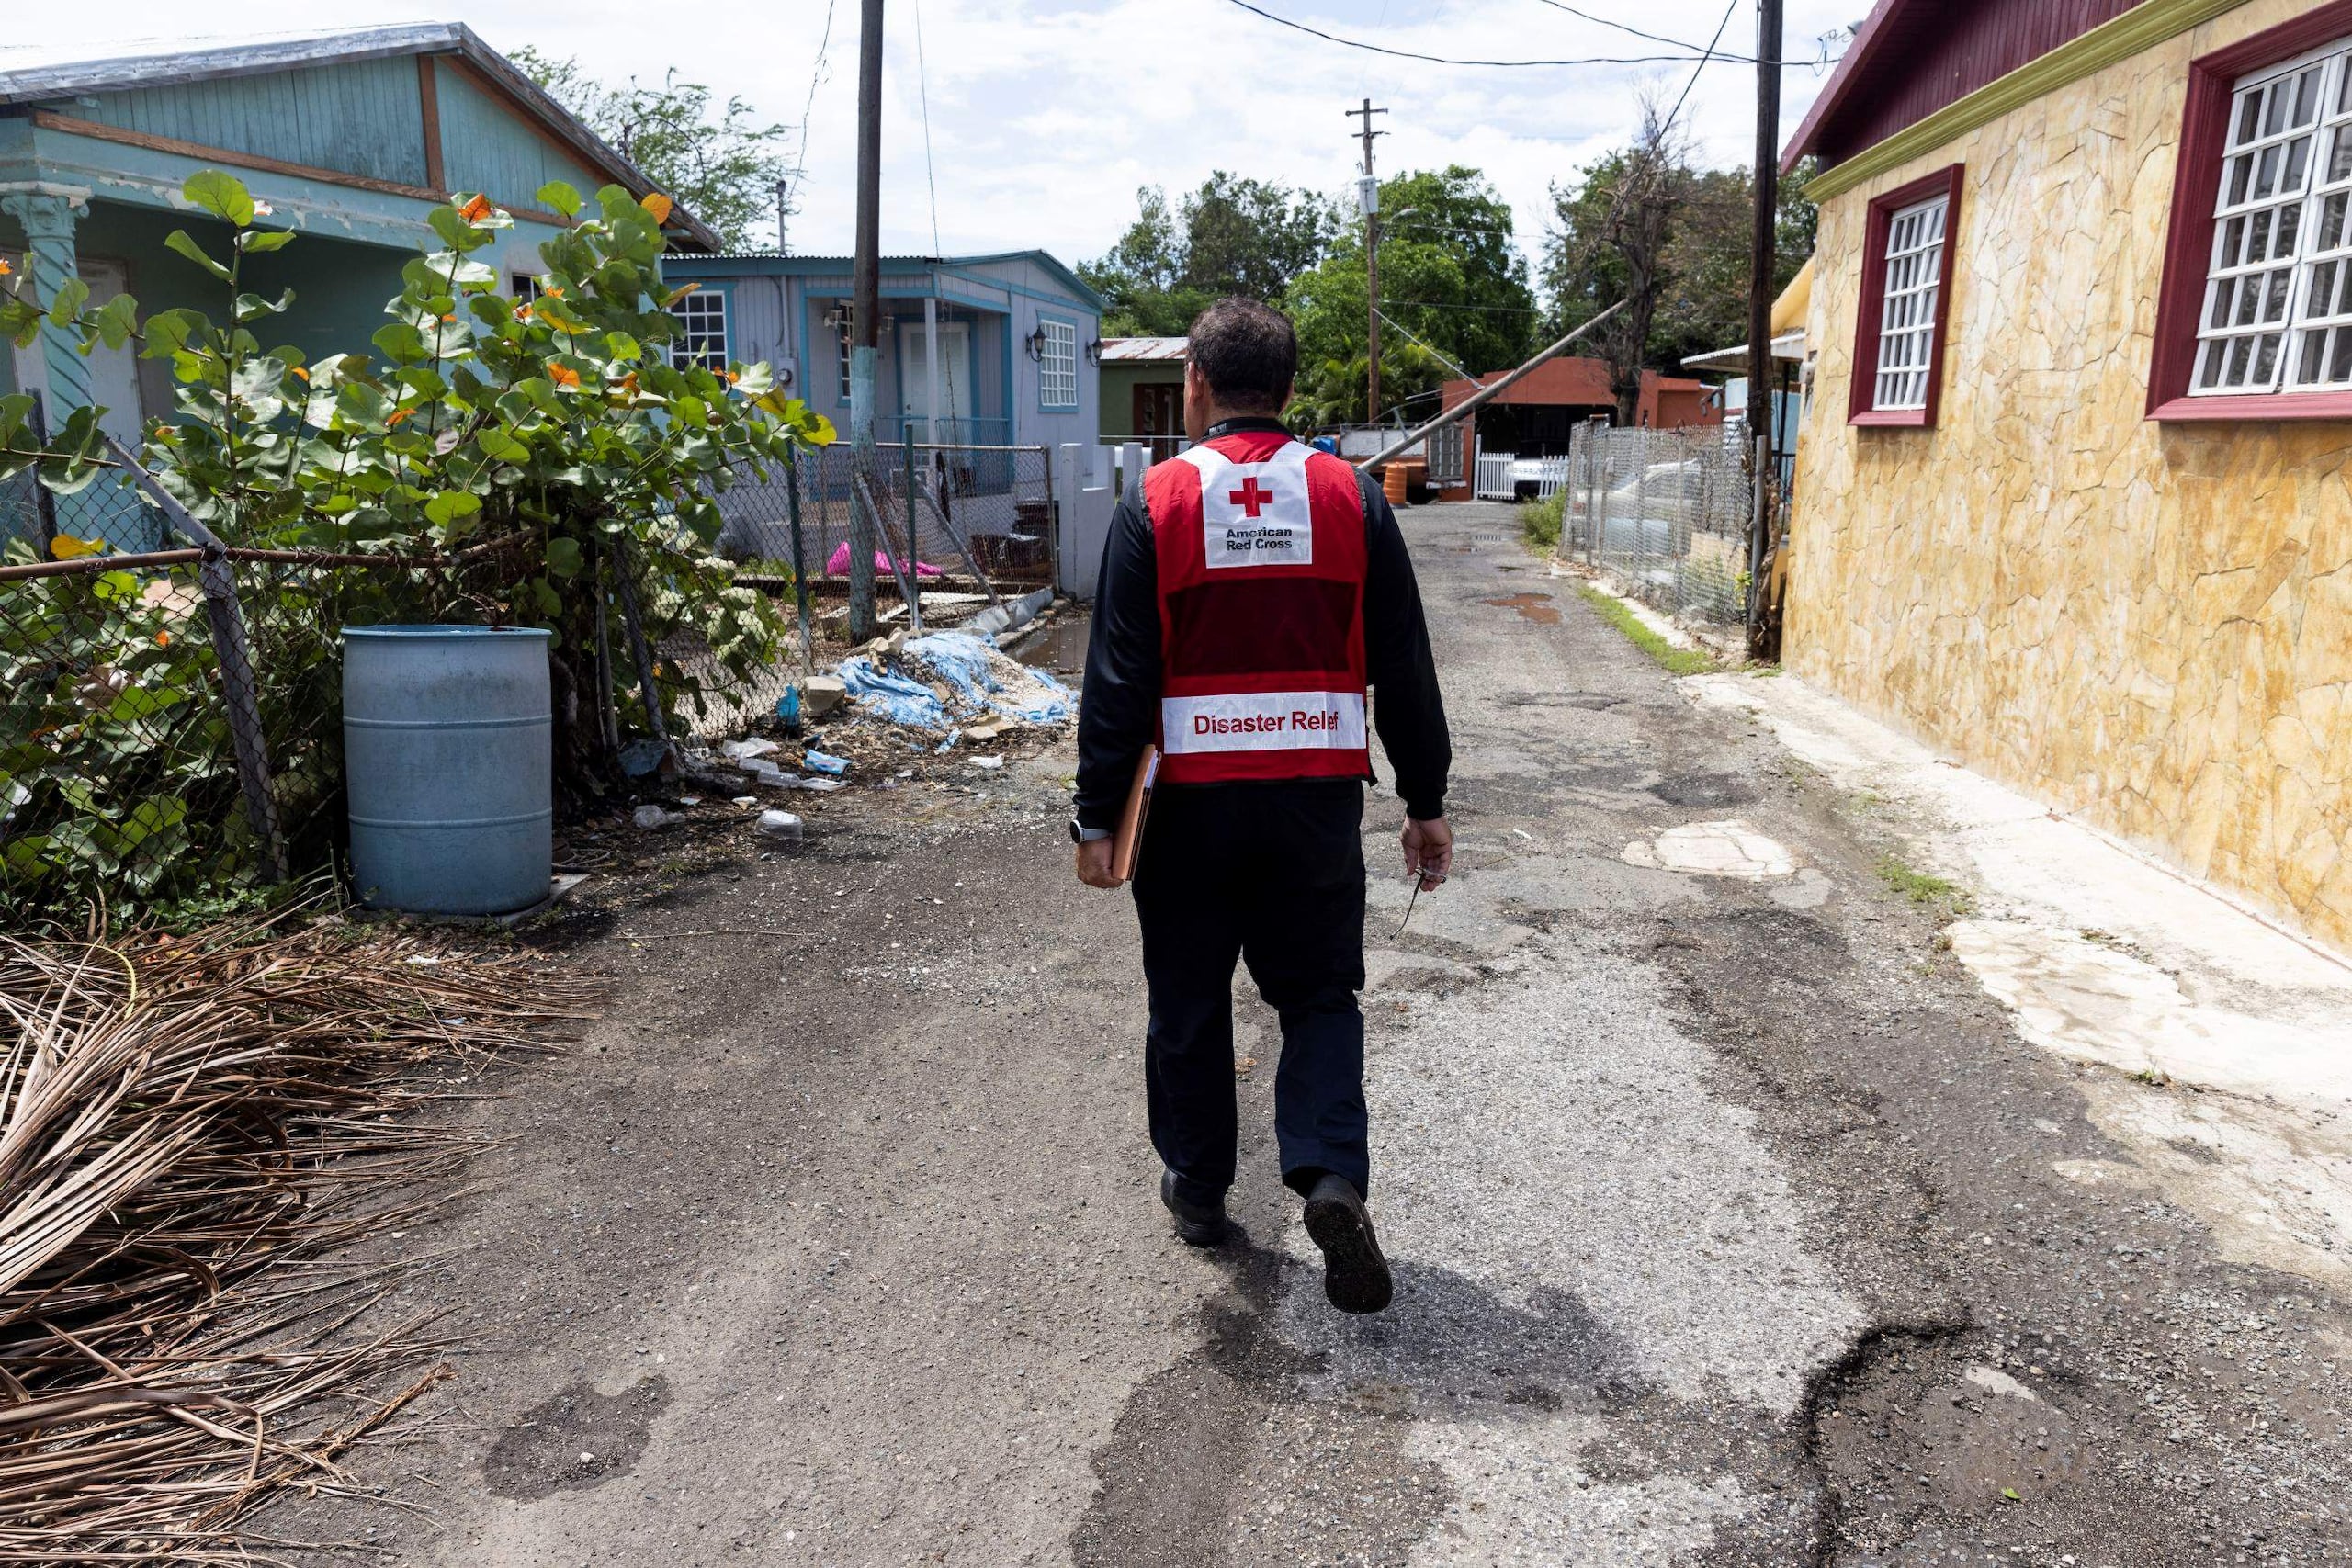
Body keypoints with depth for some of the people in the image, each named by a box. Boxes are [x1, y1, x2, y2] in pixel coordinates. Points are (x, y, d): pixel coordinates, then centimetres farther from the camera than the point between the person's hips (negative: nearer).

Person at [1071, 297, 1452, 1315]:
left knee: (1189, 999, 15)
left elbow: (1118, 678, -7)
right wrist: (1425, 801, 10)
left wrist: (1097, 816, -2)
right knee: (1319, 994, 14)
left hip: (1194, 798, -1)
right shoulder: (1351, 498, 1)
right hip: (1319, 796, 1)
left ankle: (1196, 1185, 29)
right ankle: (1333, 1174, -4)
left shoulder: (1155, 504, -4)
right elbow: (1403, 667, 3)